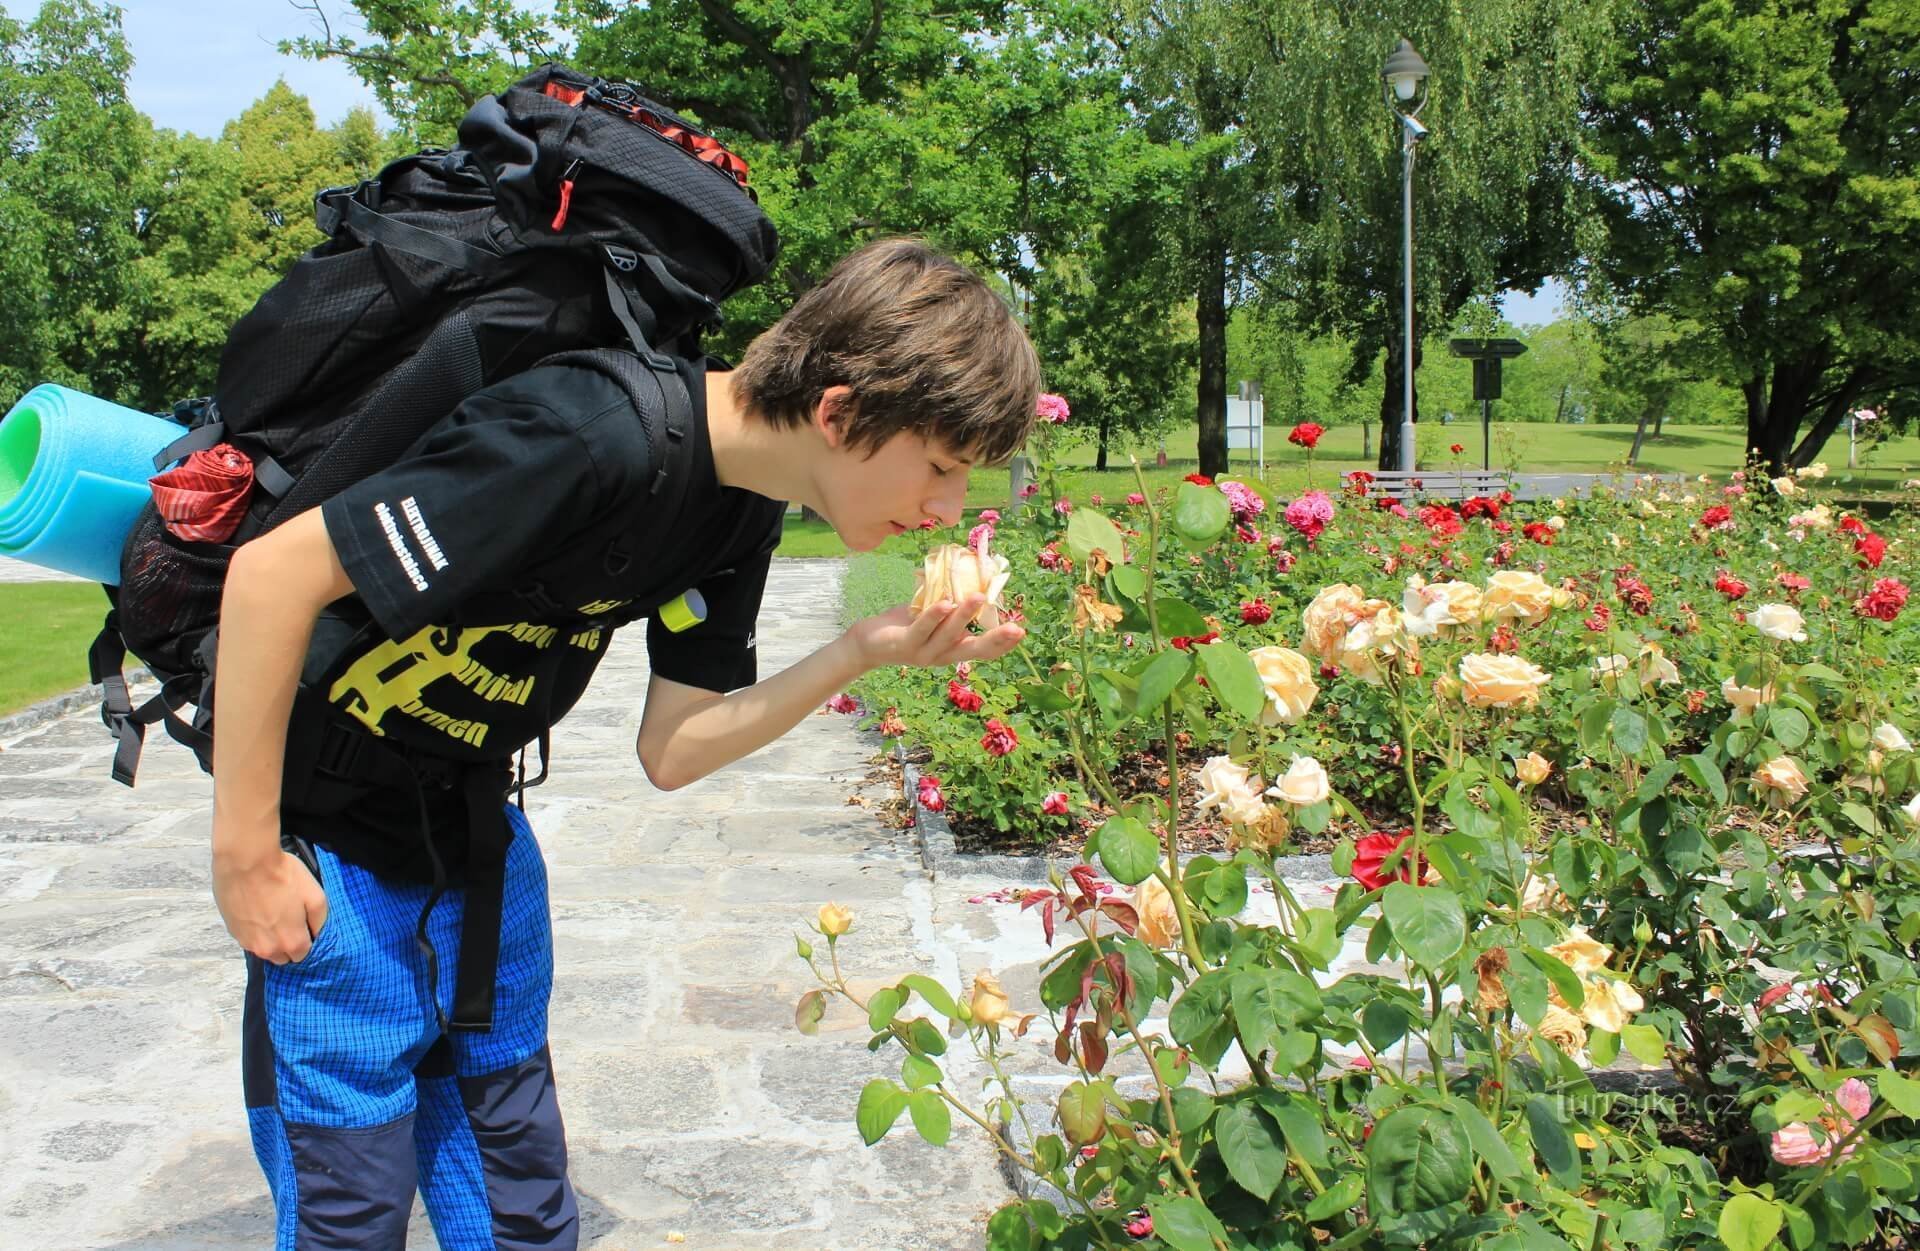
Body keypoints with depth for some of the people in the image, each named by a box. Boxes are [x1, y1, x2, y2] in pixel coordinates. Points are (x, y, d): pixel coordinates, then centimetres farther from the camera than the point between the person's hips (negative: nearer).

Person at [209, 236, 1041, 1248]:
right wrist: (245, 854, -21)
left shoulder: (743, 511, -5)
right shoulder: (590, 441, -32)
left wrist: (862, 653, -18)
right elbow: (273, 570, -29)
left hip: (471, 826, 7)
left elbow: (671, 753, -4)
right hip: (329, 837, -7)